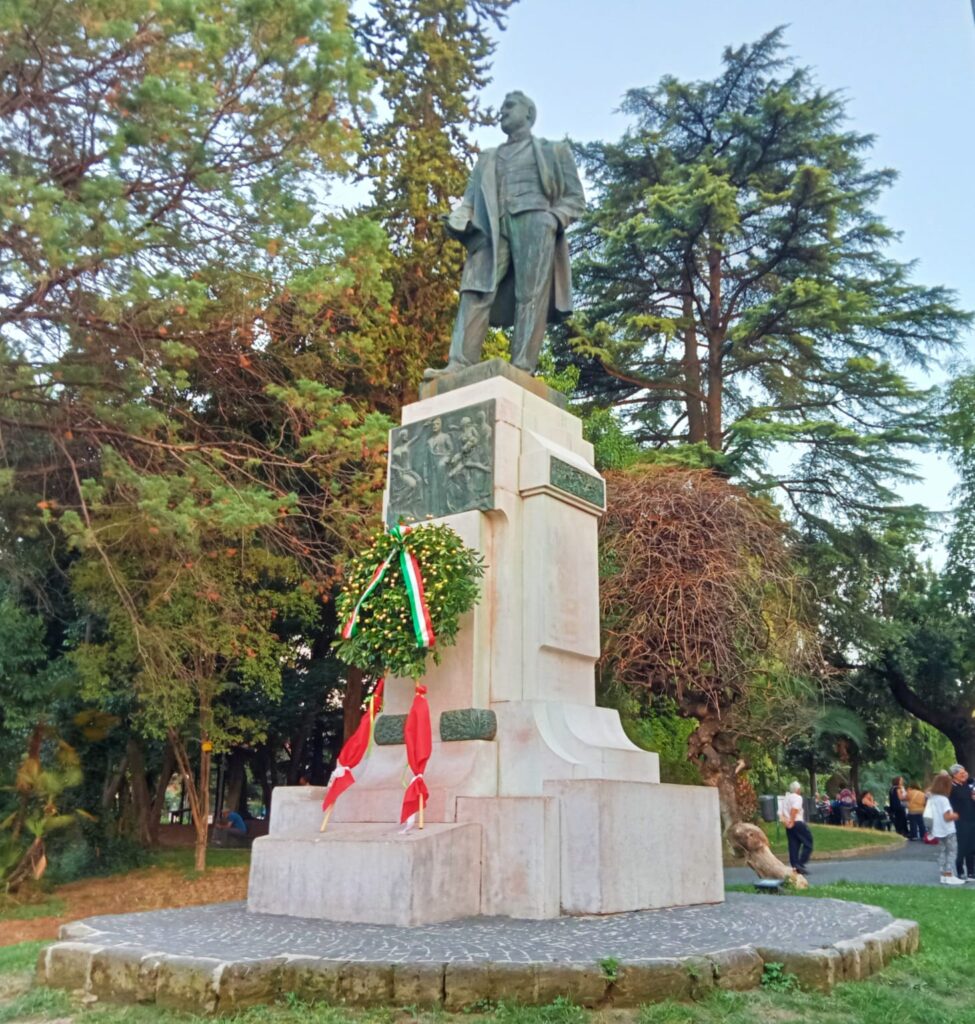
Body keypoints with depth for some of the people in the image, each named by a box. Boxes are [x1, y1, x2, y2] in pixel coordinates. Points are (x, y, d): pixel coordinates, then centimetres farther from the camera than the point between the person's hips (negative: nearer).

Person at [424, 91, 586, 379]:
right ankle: (459, 364, -28)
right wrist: (458, 220, -3)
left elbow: (575, 198, 13)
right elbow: (471, 197, 21)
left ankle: (522, 368, -25)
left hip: (534, 222, -3)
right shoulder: (488, 158, 33)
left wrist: (554, 218, -9)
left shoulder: (553, 150, 23)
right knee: (476, 292, -16)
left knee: (531, 296, -16)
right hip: (493, 227, 3)